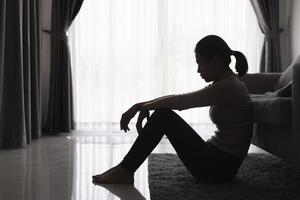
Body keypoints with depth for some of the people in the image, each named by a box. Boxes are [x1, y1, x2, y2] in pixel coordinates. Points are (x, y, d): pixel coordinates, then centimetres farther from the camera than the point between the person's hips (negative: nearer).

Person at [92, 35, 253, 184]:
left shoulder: (228, 87, -19)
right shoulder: (225, 84, 11)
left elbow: (180, 101, -20)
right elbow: (179, 99, 9)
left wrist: (145, 107, -3)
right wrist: (140, 106, 4)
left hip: (221, 166, -9)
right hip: (219, 159, 9)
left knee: (163, 115, -15)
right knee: (163, 112, 5)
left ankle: (124, 172, -6)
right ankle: (124, 169, 10)